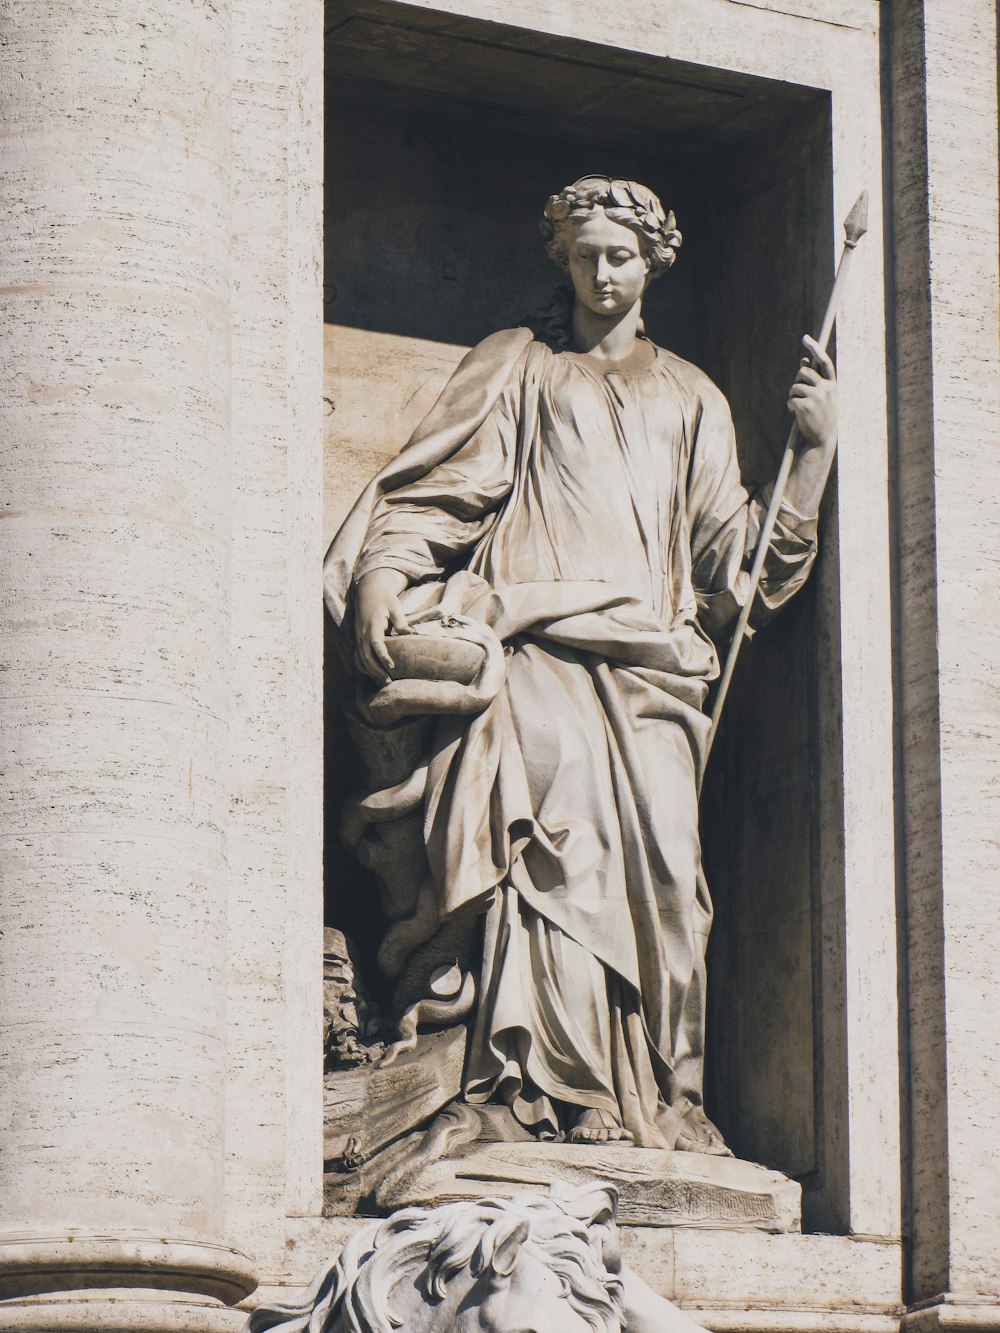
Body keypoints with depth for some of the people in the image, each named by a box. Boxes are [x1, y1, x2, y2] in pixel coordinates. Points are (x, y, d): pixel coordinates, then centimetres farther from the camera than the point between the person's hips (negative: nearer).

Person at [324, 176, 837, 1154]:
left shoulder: (690, 398, 27)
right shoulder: (514, 367, 20)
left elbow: (732, 547, 18)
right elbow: (438, 486, 9)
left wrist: (816, 447, 6)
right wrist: (382, 572, -9)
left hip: (647, 662, 3)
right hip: (534, 648, -3)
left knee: (661, 860, -13)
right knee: (565, 836, -24)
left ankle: (666, 1096, -11)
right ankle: (568, 1091, -30)